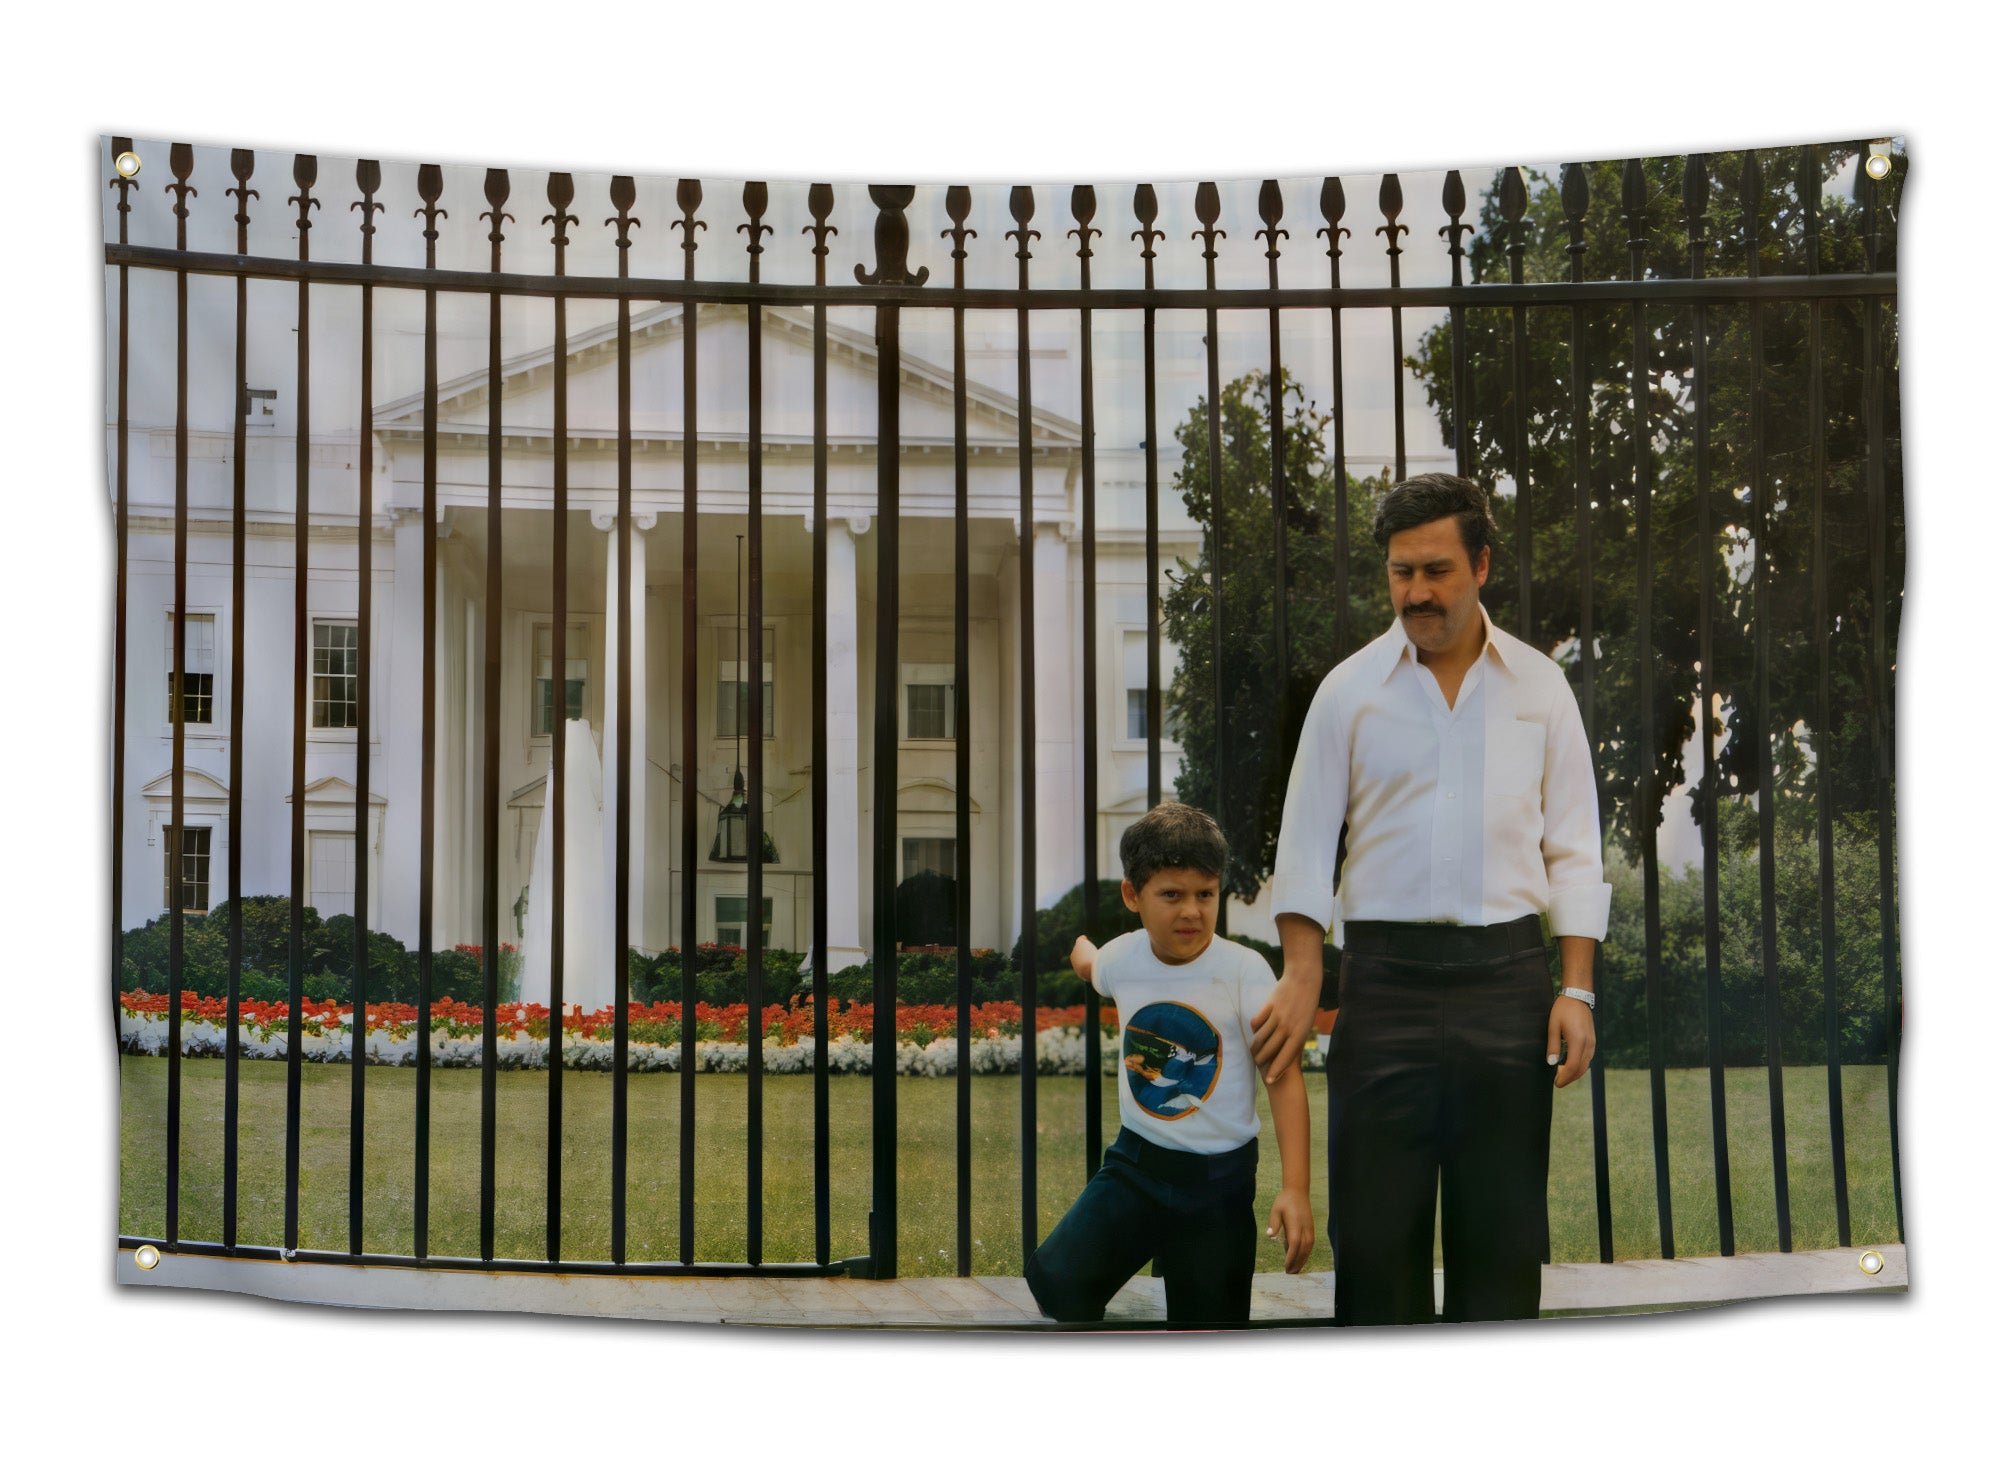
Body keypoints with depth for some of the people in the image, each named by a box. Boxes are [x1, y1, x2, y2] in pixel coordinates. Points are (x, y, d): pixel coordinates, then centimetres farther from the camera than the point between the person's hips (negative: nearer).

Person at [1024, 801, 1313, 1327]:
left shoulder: (1244, 970, -16)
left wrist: (1296, 1187, -23)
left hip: (1218, 1176, -2)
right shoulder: (1121, 957, -6)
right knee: (1054, 1287, -15)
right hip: (1135, 1162, 2)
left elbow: (1284, 1076, -15)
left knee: (1208, 1318, 5)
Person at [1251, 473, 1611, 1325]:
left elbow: (1573, 853, 8)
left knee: (1503, 1223, 4)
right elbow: (1306, 846, 4)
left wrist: (1577, 990, -1)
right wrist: (1301, 975, -8)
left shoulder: (1539, 687, 8)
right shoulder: (1349, 689, 6)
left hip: (1506, 974, 1)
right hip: (1386, 975, -1)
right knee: (1376, 1221, 0)